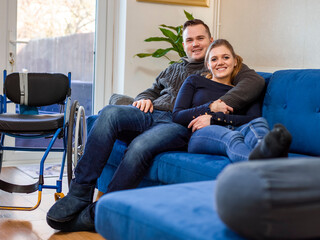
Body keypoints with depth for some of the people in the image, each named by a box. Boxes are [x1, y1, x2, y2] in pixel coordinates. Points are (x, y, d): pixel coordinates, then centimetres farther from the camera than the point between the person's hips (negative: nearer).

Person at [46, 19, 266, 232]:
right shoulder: (171, 70, 36)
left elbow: (255, 81, 0)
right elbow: (151, 91, 37)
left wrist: (222, 103, -18)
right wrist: (144, 99, 9)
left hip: (183, 124, -5)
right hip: (153, 114, 6)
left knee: (140, 146, -35)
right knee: (109, 113, -26)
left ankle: (96, 215, -26)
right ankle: (79, 194, -29)